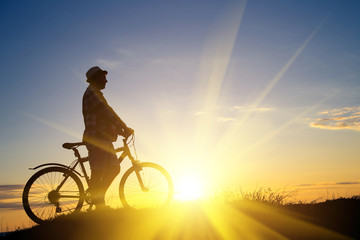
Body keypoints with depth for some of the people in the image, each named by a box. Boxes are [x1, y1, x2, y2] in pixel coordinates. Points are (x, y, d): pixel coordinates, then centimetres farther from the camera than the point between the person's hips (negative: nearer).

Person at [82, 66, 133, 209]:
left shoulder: (96, 94, 26)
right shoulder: (91, 93, -7)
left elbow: (106, 116, 25)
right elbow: (107, 112, -16)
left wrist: (121, 131, 17)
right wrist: (124, 127, -16)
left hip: (103, 138, 10)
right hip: (96, 138, -10)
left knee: (114, 168, 7)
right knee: (97, 172, -9)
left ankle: (98, 200, 14)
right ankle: (98, 205, -5)